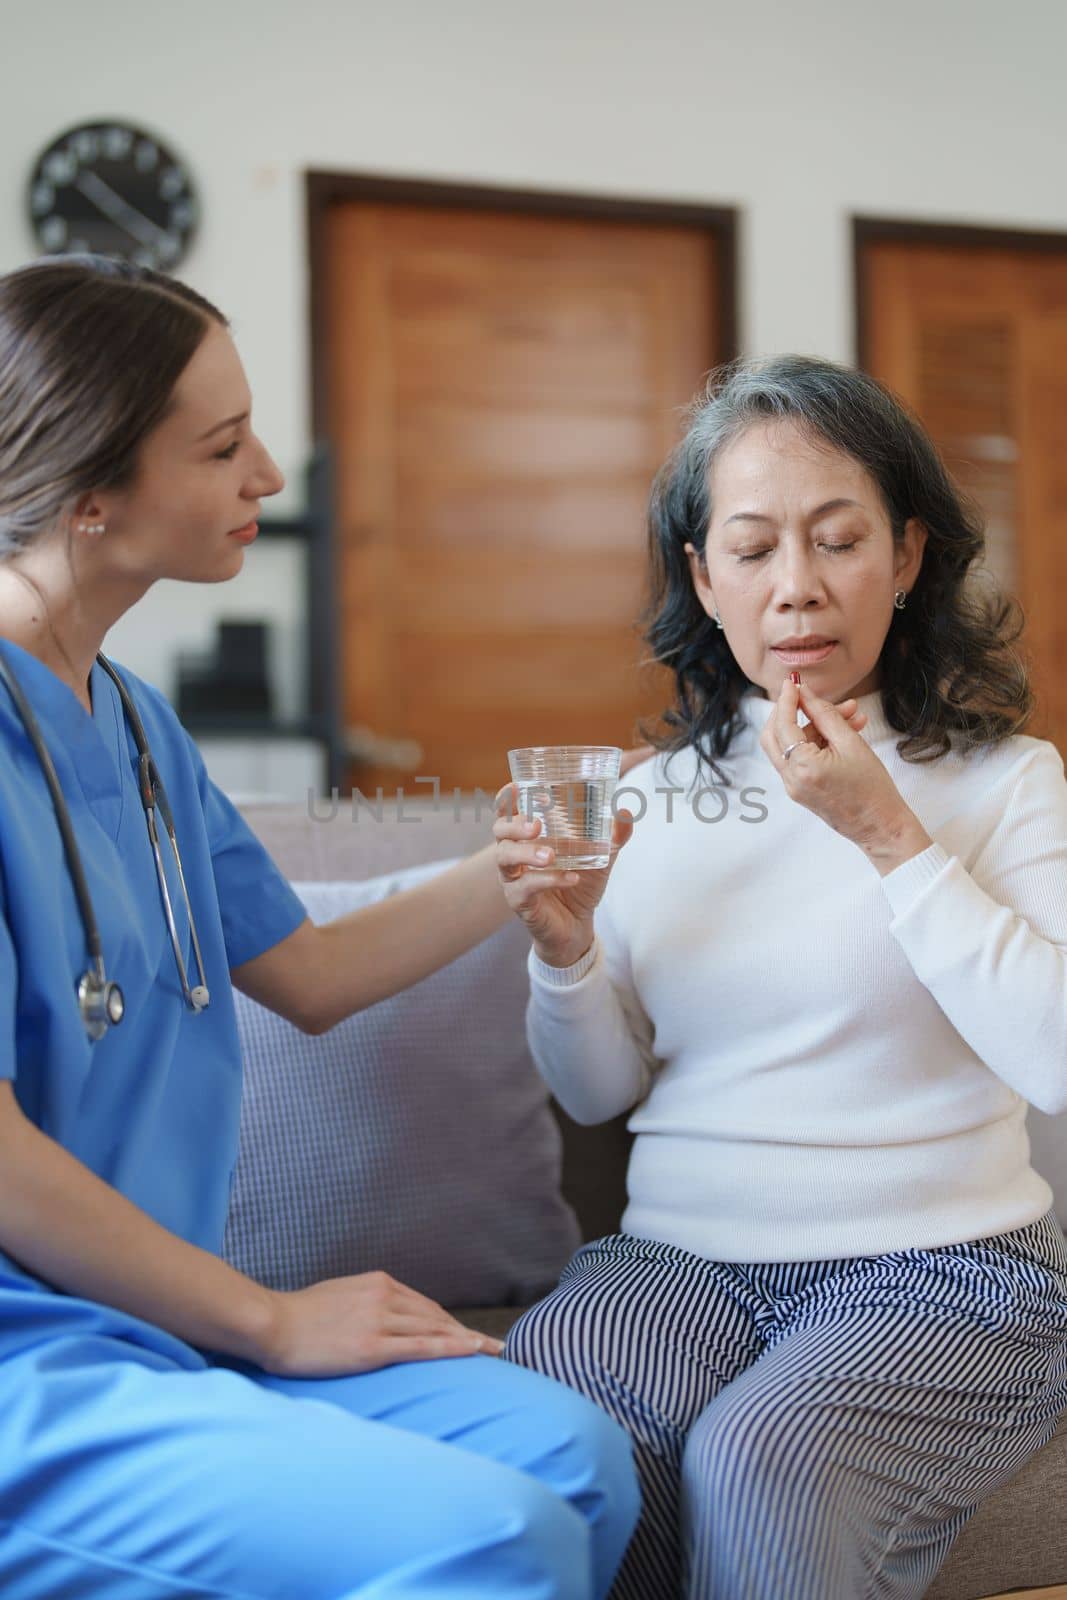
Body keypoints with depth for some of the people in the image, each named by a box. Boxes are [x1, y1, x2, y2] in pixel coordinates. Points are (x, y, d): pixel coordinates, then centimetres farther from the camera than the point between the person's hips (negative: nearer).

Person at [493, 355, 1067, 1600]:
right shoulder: (658, 794, 10)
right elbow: (599, 1092, 12)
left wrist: (885, 834, -17)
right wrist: (564, 949, -8)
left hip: (938, 1266, -2)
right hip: (678, 1258, 3)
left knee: (760, 1463, -31)